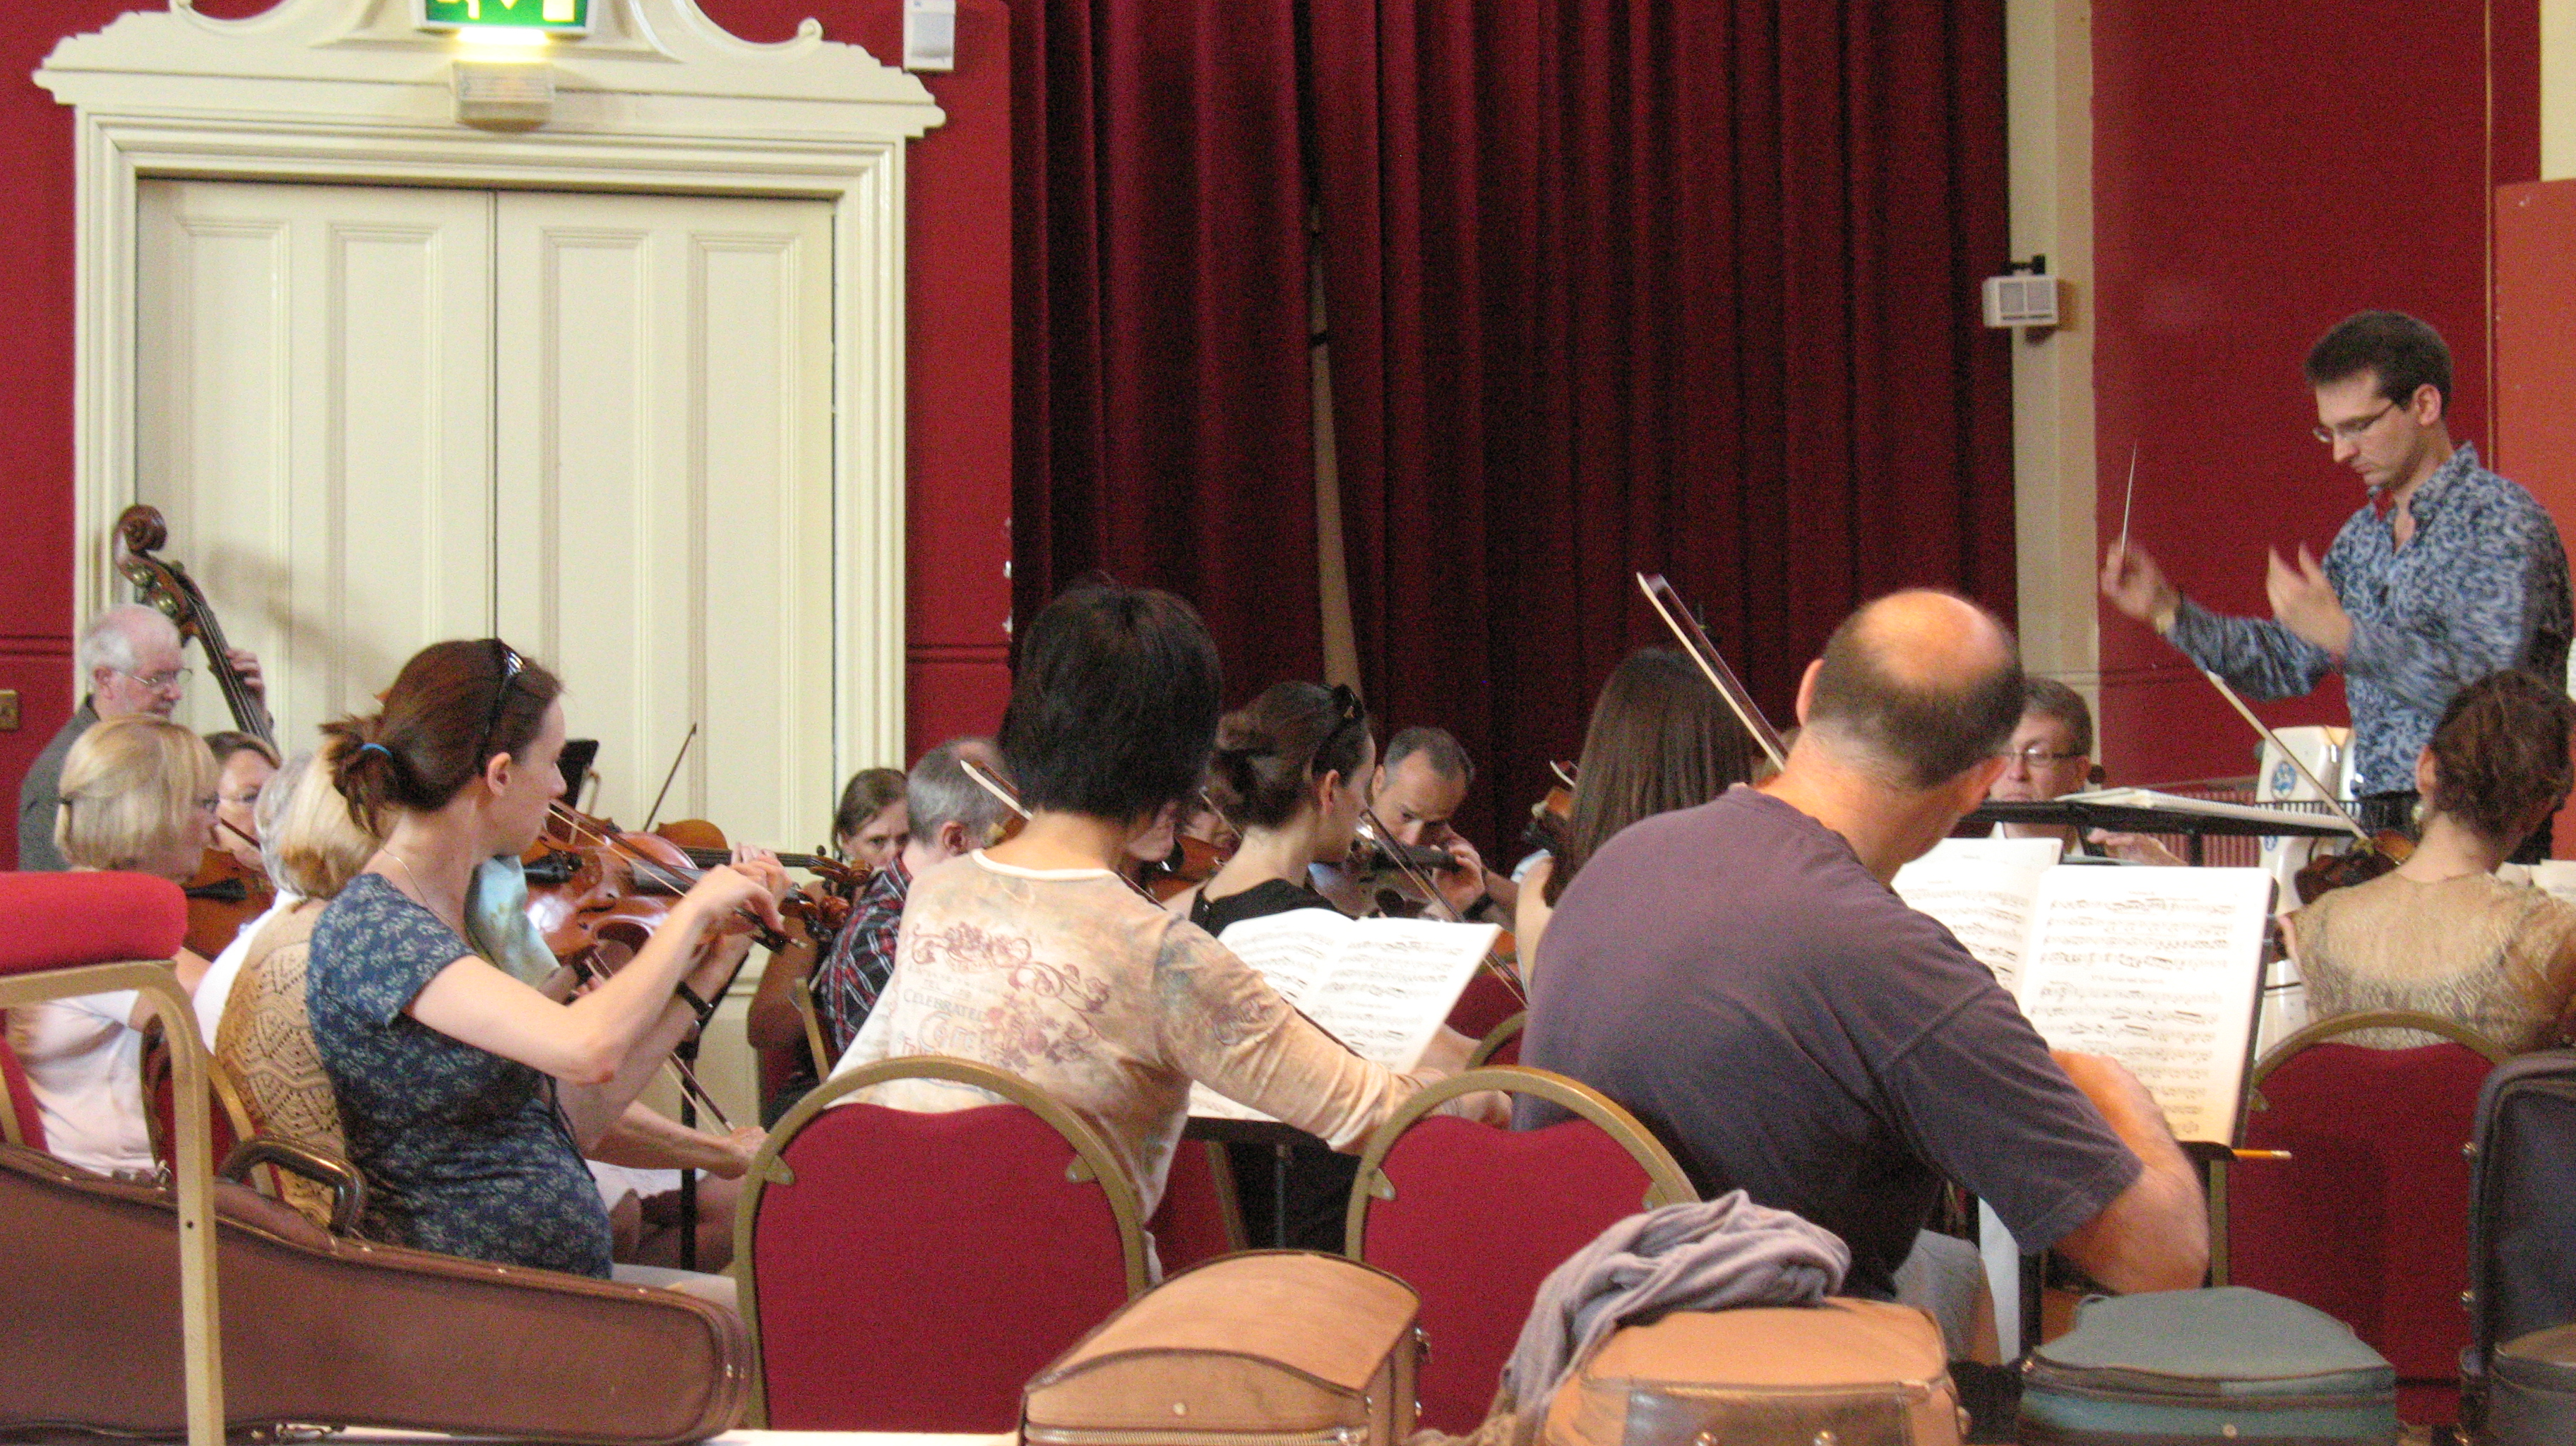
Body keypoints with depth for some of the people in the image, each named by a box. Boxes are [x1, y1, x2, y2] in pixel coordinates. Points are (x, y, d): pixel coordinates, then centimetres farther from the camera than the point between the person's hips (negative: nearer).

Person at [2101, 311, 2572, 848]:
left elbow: (2488, 685, -20)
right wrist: (2168, 612, 11)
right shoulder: (2365, 533, 17)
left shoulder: (2501, 519, -8)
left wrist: (2342, 635, -26)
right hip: (2381, 825, 7)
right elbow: (2289, 662, 22)